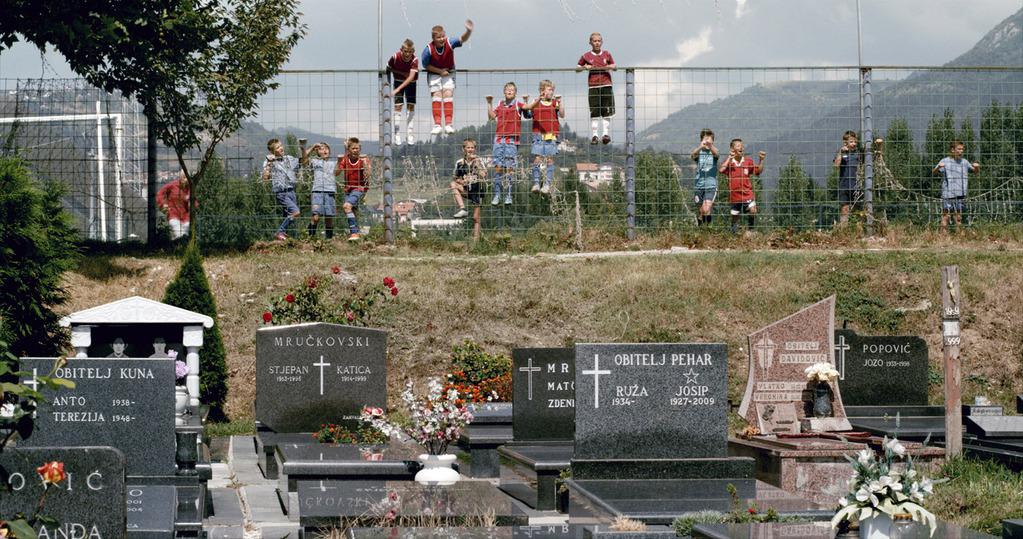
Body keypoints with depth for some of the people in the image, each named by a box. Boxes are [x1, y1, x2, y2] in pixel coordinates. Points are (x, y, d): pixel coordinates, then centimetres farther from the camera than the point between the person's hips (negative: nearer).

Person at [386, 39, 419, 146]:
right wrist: (402, 73, -19)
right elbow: (388, 69, -7)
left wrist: (398, 89, -44)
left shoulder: (414, 60, -28)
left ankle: (409, 134, 2)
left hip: (410, 83, 0)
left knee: (411, 106, -3)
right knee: (398, 106, -7)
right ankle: (397, 135, -7)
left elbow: (411, 77, -36)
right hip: (398, 80, 0)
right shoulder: (395, 57, -25)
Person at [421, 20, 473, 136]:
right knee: (437, 95, -10)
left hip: (448, 74, 1)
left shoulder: (450, 44, -21)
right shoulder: (428, 50, -22)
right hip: (434, 74, -1)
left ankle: (449, 124, -15)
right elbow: (425, 65, -11)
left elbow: (463, 39, -32)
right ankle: (437, 125, -13)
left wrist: (469, 31, -53)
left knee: (448, 94, -12)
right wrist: (440, 71, -16)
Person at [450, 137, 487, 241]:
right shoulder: (459, 163, 3)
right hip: (466, 189, 2)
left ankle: (475, 239, 1)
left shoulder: (479, 161, -1)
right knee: (453, 184, -25)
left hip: (477, 190, -2)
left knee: (476, 218, -3)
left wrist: (476, 162, -18)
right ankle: (462, 209, -27)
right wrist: (460, 181, -12)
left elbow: (483, 175, -15)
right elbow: (455, 178, 10)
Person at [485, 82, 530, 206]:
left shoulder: (518, 105, 4)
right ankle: (496, 195, 2)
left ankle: (508, 195, 2)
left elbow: (527, 115, -9)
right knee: (498, 167, -1)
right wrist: (489, 103, 3)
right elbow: (492, 116, 7)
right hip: (499, 138, 3)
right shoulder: (500, 104, 14)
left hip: (512, 140, -3)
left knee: (509, 168, -4)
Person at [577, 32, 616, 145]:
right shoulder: (586, 56, 5)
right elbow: (577, 69, 11)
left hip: (606, 85, 1)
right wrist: (585, 67, -9)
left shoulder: (607, 54, 9)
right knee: (594, 112, -3)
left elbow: (614, 67, 17)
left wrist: (610, 67, -5)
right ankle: (594, 135, 1)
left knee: (606, 112, 1)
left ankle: (606, 133, 7)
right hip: (593, 86, -1)